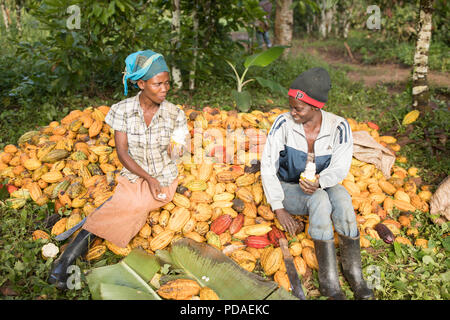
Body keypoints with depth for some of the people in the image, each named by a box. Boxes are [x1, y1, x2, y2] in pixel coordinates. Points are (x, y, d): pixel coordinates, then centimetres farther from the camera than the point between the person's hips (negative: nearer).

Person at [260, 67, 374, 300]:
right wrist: (279, 209, -21)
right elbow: (268, 165, -16)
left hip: (324, 186, 2)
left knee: (341, 198, -33)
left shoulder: (339, 127, -14)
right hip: (289, 190, -2)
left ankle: (354, 273, -25)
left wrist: (319, 182, -35)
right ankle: (329, 281, -32)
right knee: (320, 200, -35)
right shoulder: (283, 123, -18)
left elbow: (340, 168, -12)